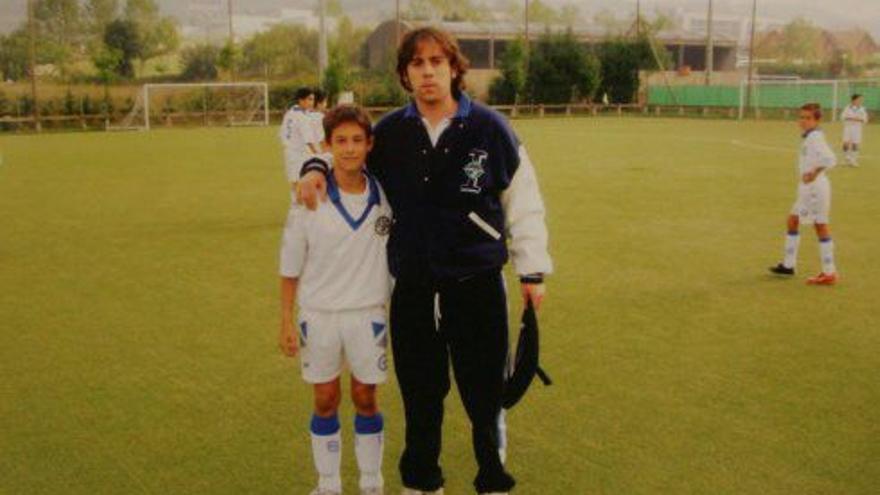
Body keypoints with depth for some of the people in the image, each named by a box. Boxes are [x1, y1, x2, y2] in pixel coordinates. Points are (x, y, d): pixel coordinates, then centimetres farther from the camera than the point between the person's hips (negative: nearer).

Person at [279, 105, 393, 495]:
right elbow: (290, 265, -3)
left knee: (365, 399, 11)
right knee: (325, 401, 11)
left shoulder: (385, 195, -6)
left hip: (368, 314, 1)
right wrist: (286, 321, -2)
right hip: (319, 315, -1)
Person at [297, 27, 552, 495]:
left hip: (477, 286, -2)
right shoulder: (390, 132, 1)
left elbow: (523, 202, 1)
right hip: (412, 290, 2)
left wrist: (532, 271, 1)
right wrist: (316, 167, -4)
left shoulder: (489, 128, -6)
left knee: (485, 394, 7)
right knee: (420, 396, 15)